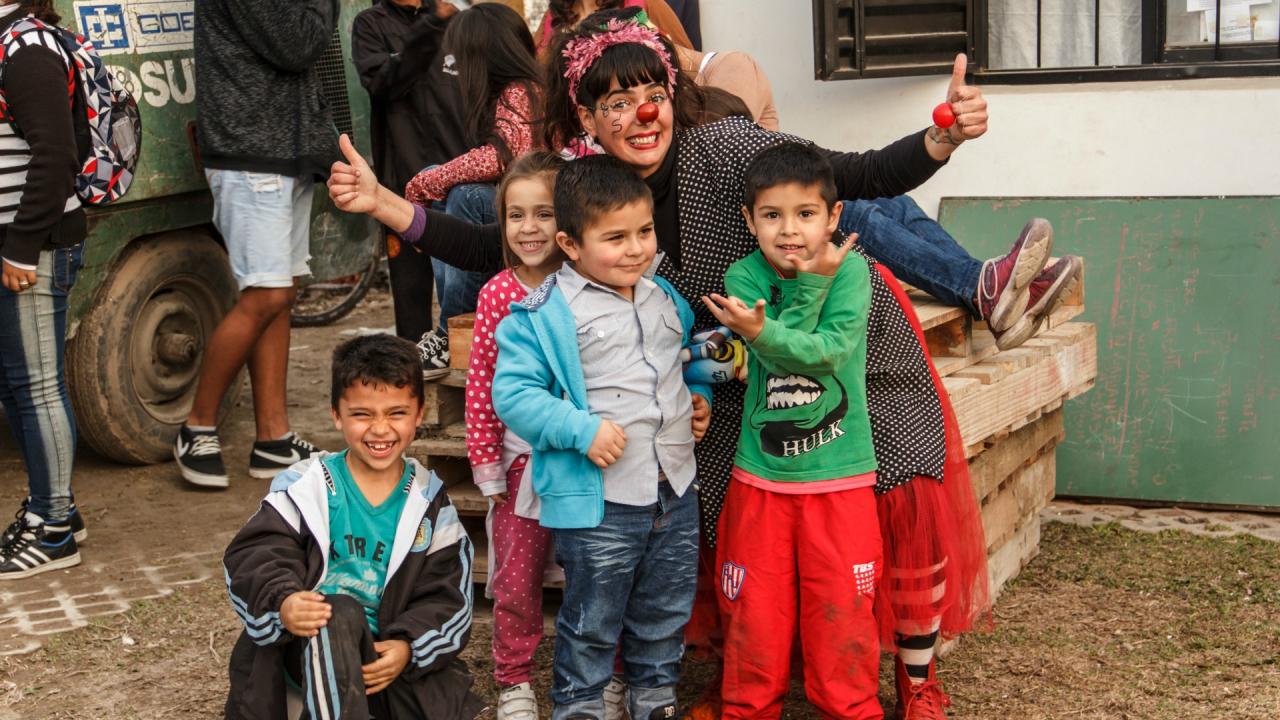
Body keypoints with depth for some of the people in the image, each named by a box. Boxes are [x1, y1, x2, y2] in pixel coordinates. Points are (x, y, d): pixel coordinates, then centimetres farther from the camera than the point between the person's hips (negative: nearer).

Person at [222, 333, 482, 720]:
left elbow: (447, 596, 1)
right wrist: (283, 603, -30)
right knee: (338, 615, -36)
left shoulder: (430, 502, 6)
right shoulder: (303, 487, 1)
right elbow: (252, 557, -8)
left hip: (388, 659, 2)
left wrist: (408, 646, -18)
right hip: (310, 653, -2)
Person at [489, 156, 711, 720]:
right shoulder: (545, 314, -14)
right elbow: (512, 392, -17)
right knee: (591, 624, 7)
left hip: (675, 492, 6)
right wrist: (581, 430, -25)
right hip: (599, 503, -6)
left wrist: (699, 394, 8)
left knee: (666, 614, 21)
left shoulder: (663, 297, 9)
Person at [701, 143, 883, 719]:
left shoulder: (850, 270, -6)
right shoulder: (743, 276, -3)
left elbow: (829, 350, -20)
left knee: (842, 608, 4)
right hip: (760, 476, 1)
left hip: (838, 476, -1)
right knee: (755, 610, 8)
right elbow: (778, 352, -16)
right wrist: (812, 283, -20)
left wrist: (761, 331, -32)